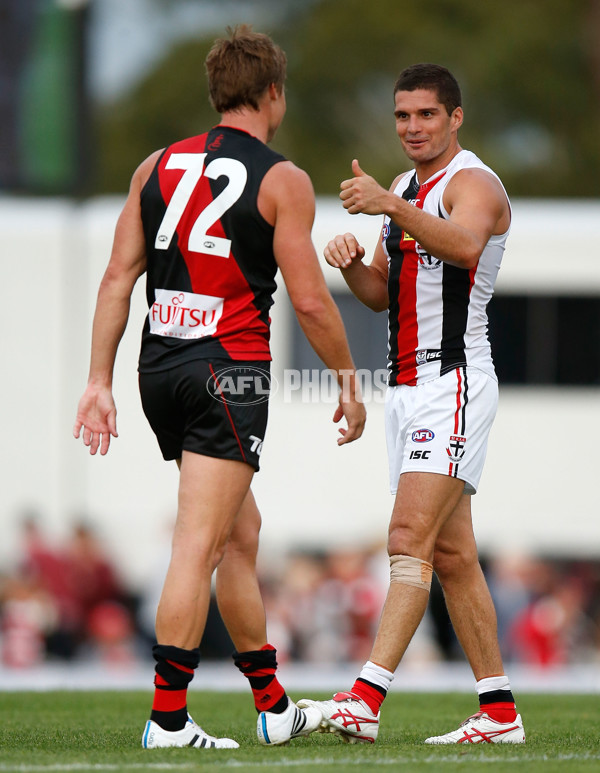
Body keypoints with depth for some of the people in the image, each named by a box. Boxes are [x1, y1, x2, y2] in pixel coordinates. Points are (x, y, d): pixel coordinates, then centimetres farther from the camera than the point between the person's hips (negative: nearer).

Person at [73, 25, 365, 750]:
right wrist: (348, 383, 5)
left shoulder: (157, 166, 11)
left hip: (158, 365, 7)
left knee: (241, 533, 17)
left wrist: (99, 381, 7)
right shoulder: (282, 180, -5)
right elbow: (310, 301, -7)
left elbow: (119, 276, 7)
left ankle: (274, 706, 25)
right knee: (199, 545, -8)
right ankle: (167, 718, -13)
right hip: (229, 367, -6)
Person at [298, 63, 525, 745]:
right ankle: (498, 713, 12)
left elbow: (462, 245, -32)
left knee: (410, 538, -19)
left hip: (454, 382, -9)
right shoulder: (406, 189, 19)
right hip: (406, 388, 9)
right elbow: (381, 293, 22)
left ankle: (365, 701, -28)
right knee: (451, 555, 8)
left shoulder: (473, 183, -9)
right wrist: (352, 262, 0)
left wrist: (391, 207, -47)